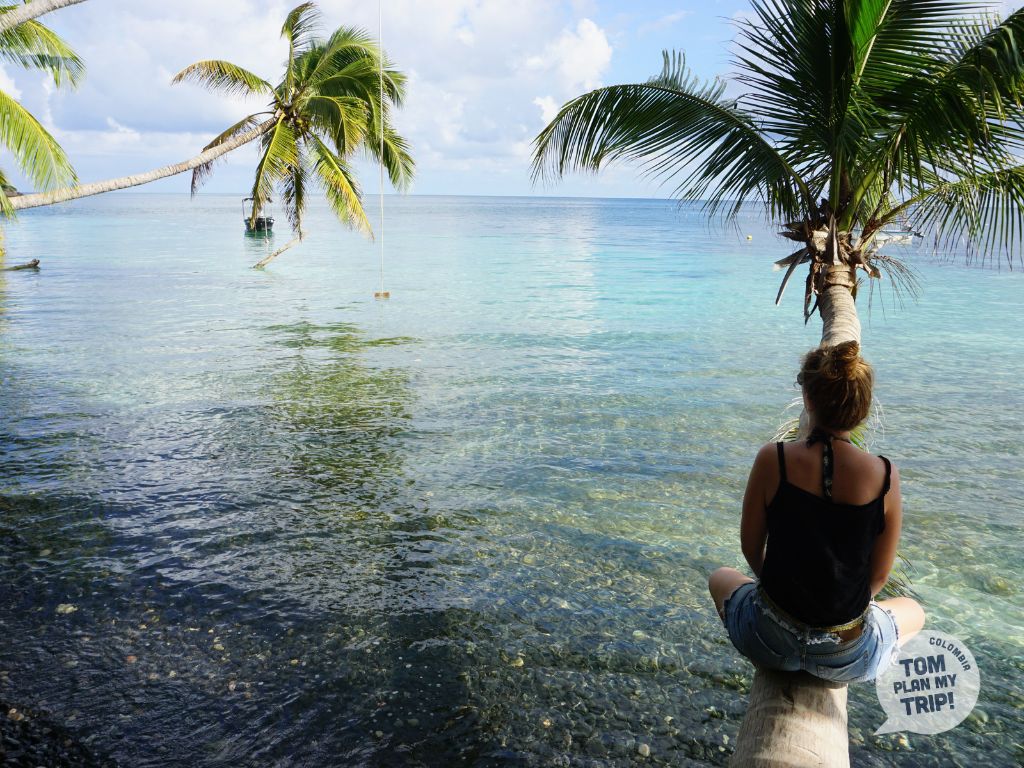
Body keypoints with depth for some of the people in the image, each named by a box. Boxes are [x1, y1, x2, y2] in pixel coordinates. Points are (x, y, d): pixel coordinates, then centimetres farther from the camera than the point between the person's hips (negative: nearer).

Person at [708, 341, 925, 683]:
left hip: (770, 641, 0)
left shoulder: (772, 460, -16)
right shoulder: (885, 475, -14)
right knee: (914, 612, 35)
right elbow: (879, 575, -1)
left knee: (721, 578, 34)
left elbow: (751, 548, -2)